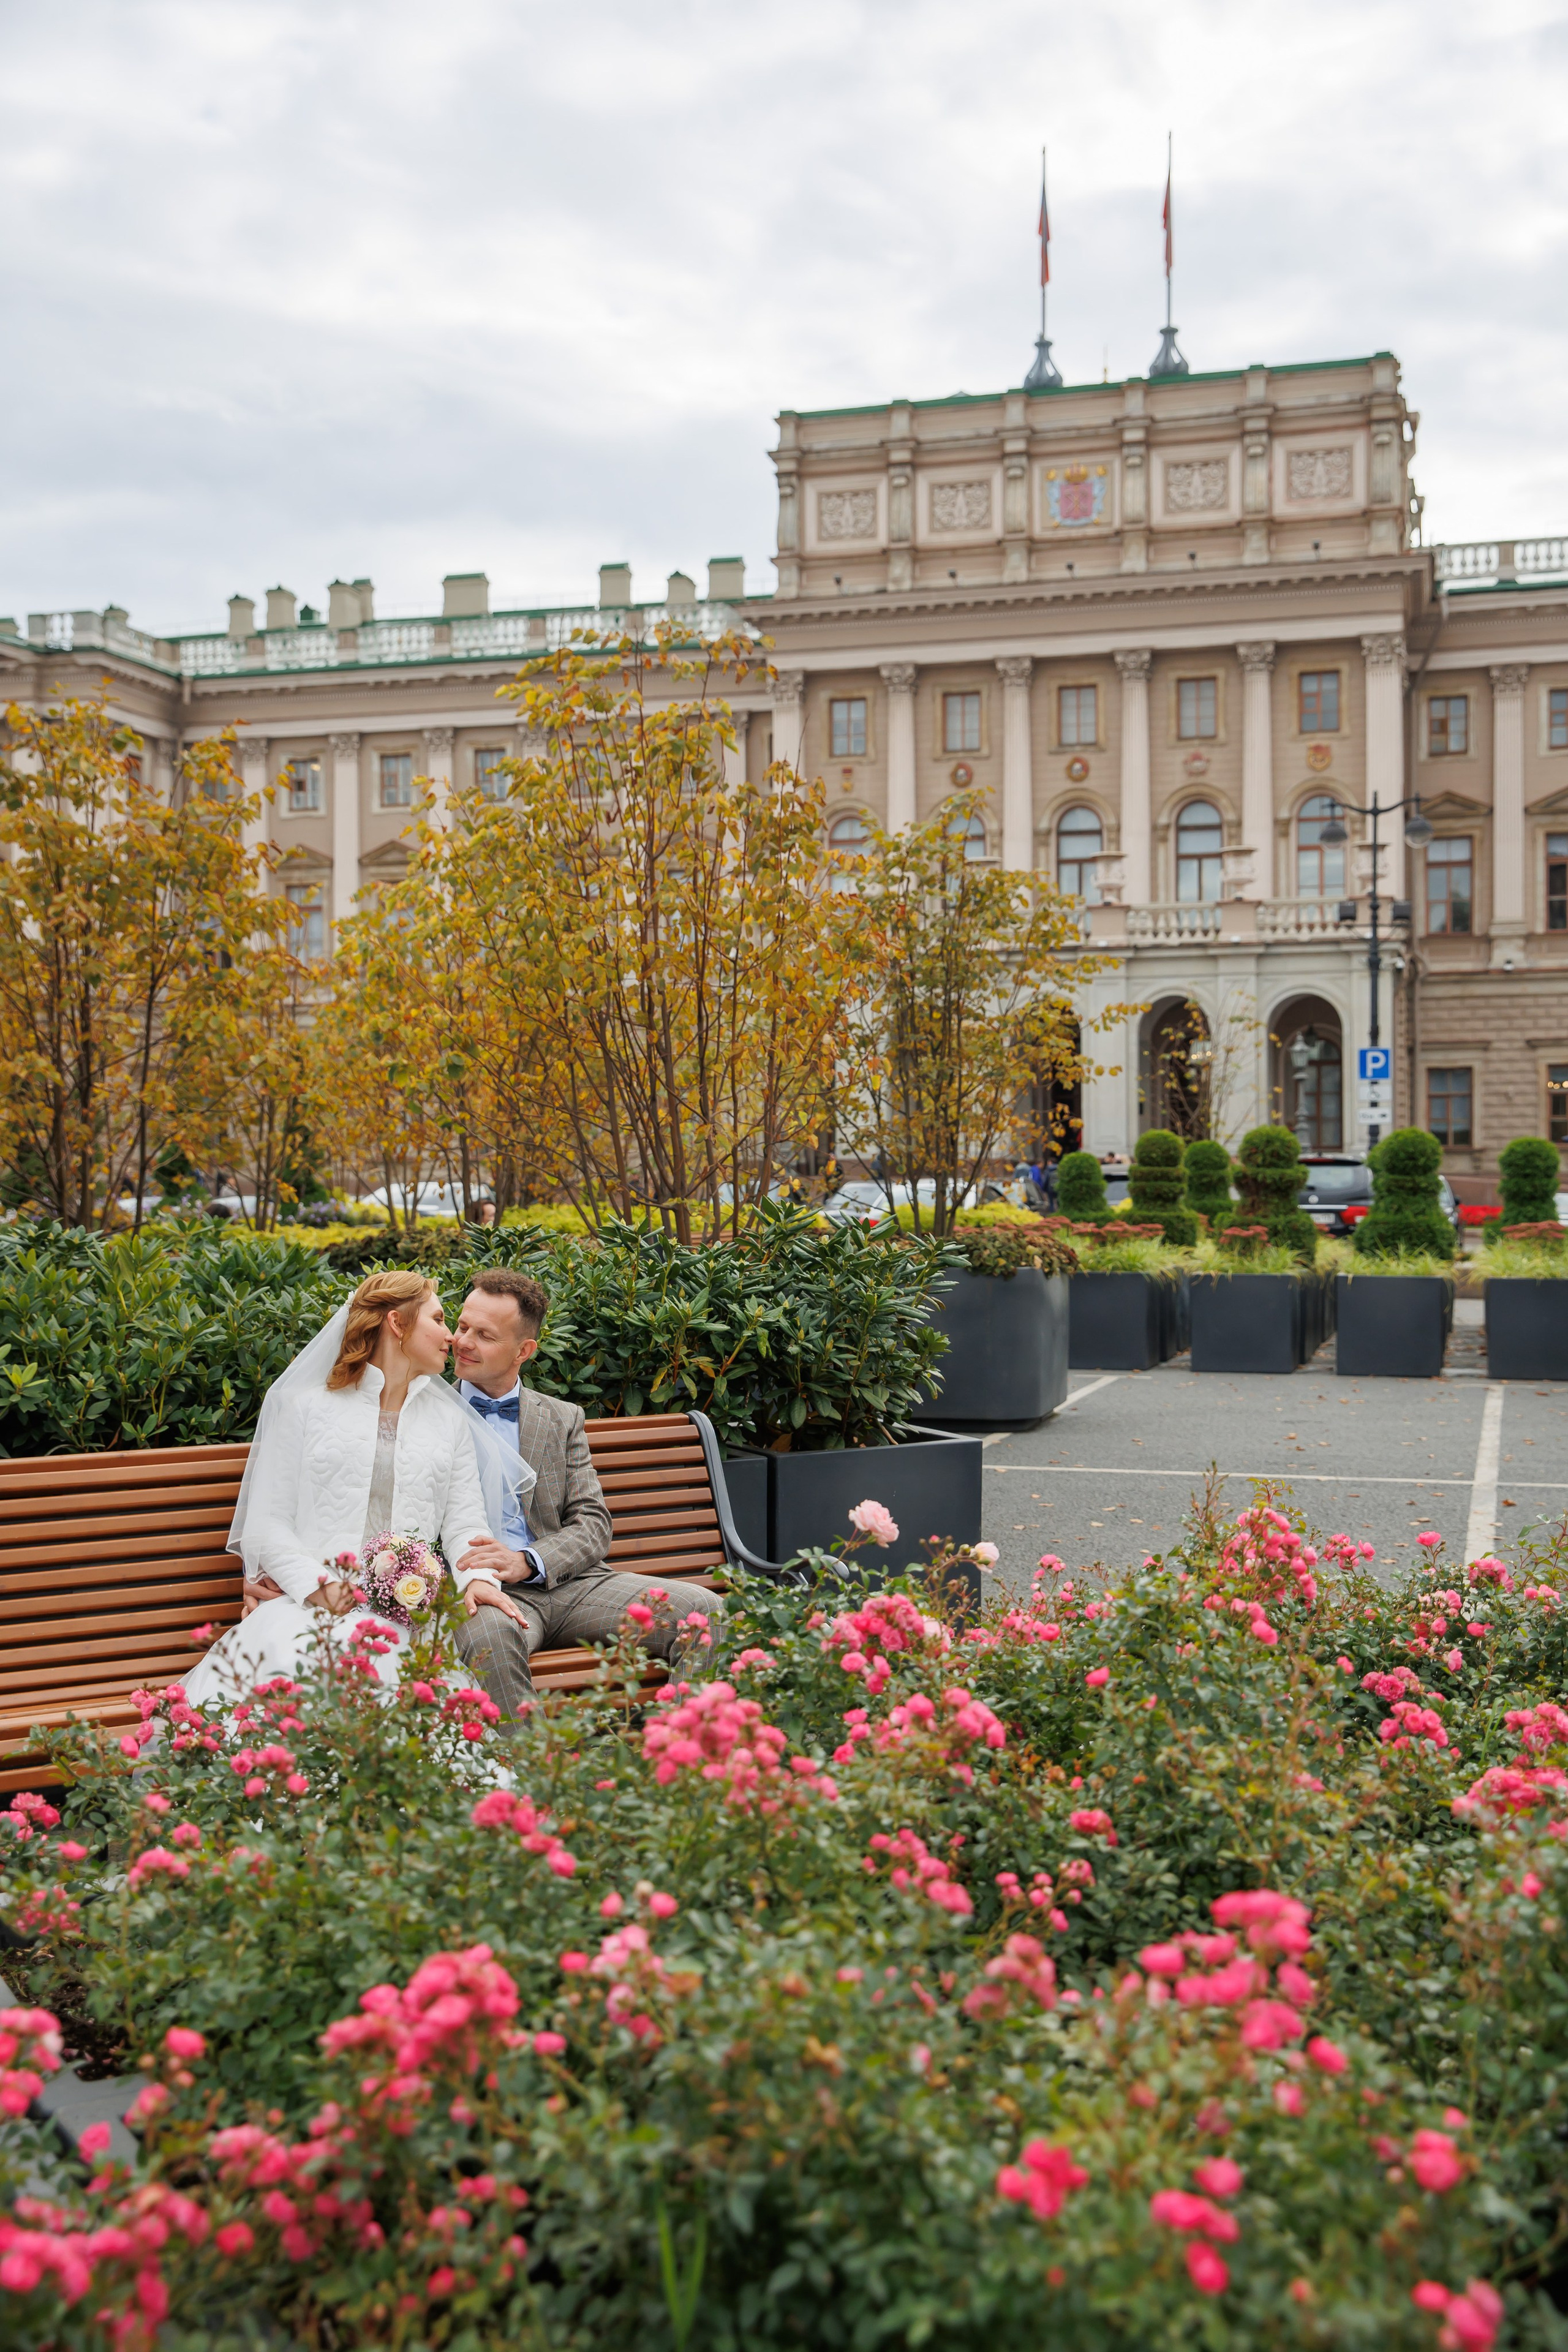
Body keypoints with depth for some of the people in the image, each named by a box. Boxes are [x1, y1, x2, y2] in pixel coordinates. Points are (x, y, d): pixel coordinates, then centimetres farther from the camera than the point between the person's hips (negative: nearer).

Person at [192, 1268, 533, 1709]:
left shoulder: (449, 1420, 25)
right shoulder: (303, 1405, 14)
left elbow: (465, 1520, 15)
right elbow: (265, 1525, 6)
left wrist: (477, 1576, -8)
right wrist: (316, 1587, -12)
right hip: (309, 1605, -1)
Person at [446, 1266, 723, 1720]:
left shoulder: (563, 1419, 17)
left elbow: (593, 1525, 9)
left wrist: (527, 1562, -12)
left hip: (566, 1580, 3)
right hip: (482, 1590, -3)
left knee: (703, 1611, -17)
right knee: (489, 1634, -40)